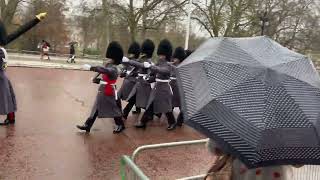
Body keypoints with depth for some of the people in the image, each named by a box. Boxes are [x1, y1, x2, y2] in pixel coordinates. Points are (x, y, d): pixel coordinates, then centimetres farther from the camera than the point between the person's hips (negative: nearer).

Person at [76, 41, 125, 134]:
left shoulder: (113, 69, -20)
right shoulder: (108, 67, 9)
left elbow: (103, 70, -40)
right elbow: (104, 79, 12)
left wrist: (90, 67, -45)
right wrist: (96, 80, -6)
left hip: (109, 94, -9)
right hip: (102, 93, 9)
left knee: (114, 110, 7)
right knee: (96, 109, 13)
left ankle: (120, 125, 26)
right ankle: (87, 126, 20)